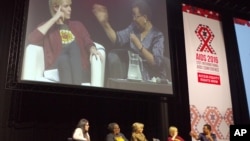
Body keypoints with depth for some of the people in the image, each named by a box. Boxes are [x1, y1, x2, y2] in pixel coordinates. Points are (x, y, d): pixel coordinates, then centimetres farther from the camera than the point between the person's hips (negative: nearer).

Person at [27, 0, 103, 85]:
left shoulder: (77, 25, 25)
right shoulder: (47, 26, 18)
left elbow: (88, 41, 9)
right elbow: (31, 39, -2)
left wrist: (92, 49, -16)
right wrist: (54, 19, -1)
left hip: (78, 69, 2)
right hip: (57, 66, -1)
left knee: (74, 46, -28)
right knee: (63, 58, -33)